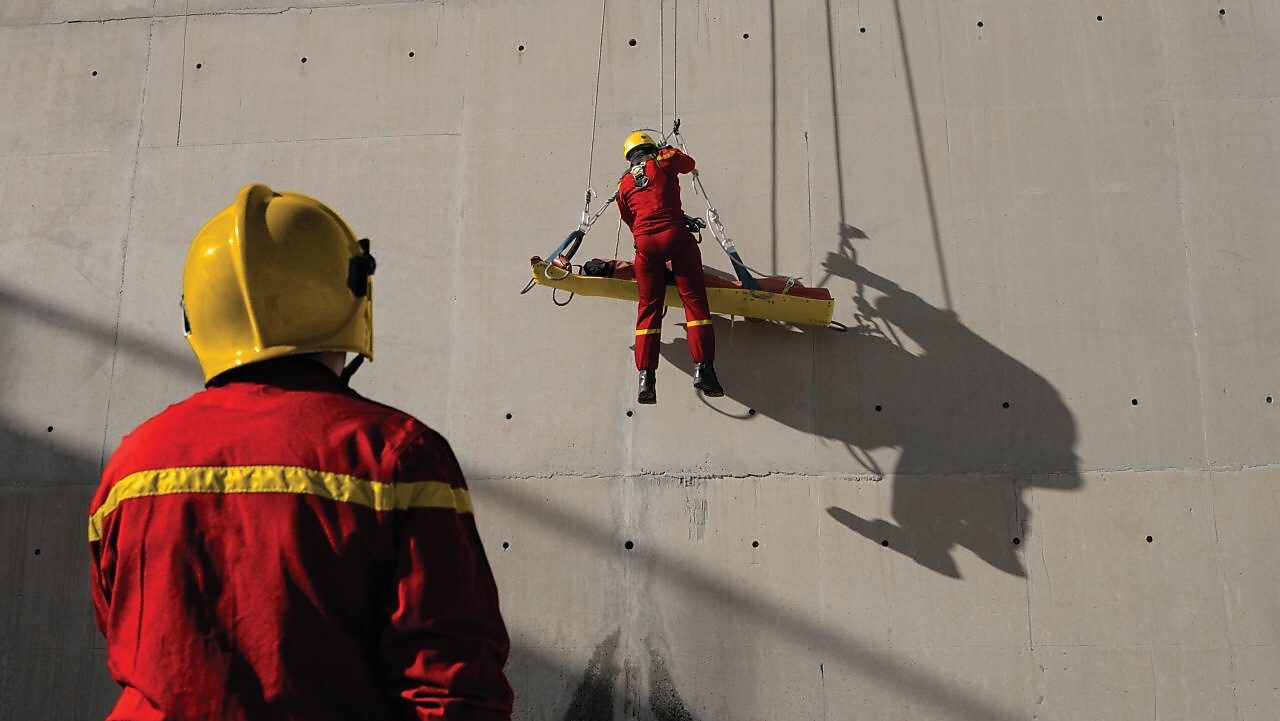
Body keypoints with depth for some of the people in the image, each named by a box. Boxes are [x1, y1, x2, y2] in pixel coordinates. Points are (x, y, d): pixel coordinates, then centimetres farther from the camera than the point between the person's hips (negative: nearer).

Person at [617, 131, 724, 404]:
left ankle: (646, 377, -2)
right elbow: (689, 163, 30)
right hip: (675, 236, -3)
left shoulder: (624, 184, 20)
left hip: (645, 244, 3)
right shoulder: (664, 160, 10)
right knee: (694, 300, -1)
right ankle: (702, 367, -12)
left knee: (648, 308, 6)